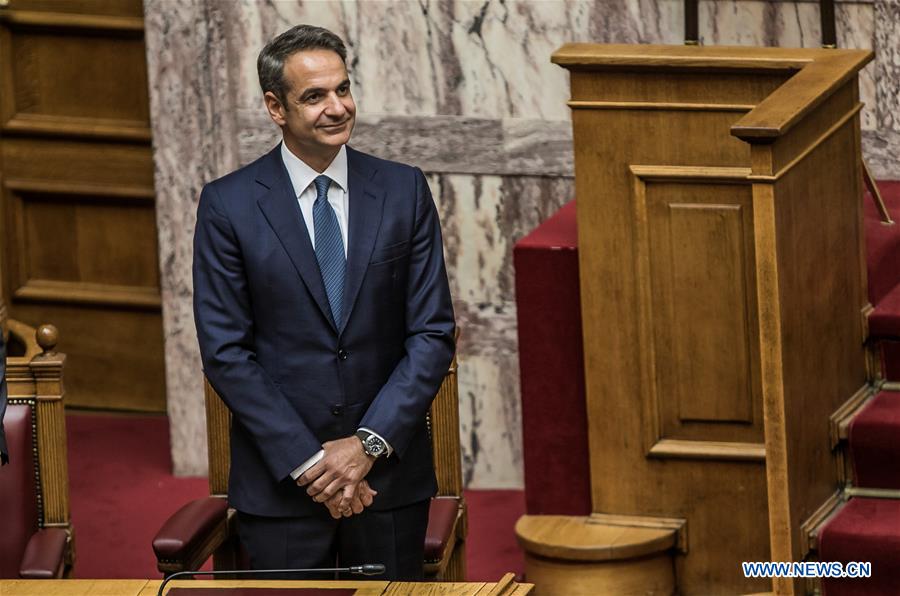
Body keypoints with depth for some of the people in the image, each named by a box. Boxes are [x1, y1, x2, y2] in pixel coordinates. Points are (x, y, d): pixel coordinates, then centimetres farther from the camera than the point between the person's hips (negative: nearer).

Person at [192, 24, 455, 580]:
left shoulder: (404, 190, 3)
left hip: (390, 477, 2)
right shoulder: (228, 204, -3)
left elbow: (433, 334, 1)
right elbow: (225, 352, -5)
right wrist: (307, 461, -11)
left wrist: (369, 444, -9)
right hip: (279, 486, -1)